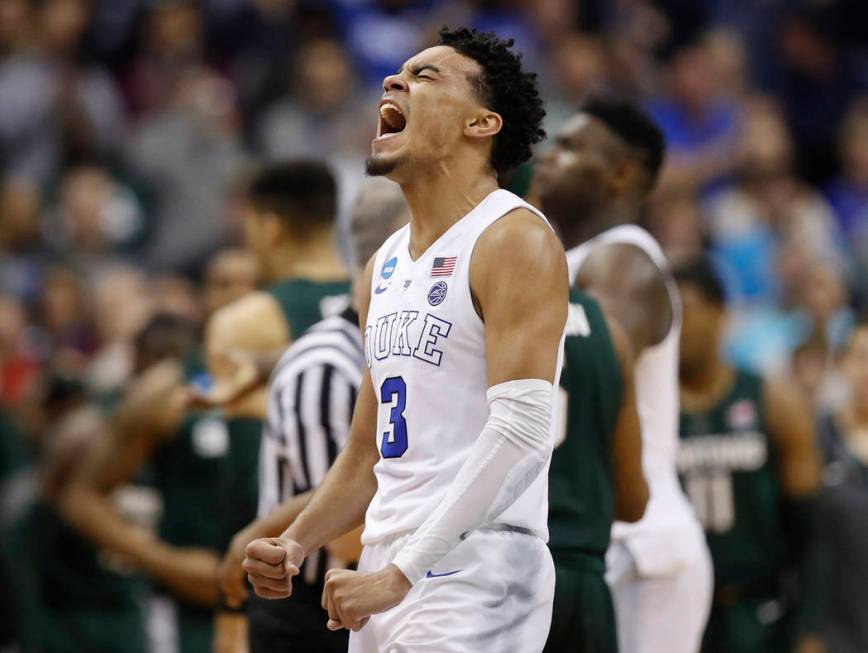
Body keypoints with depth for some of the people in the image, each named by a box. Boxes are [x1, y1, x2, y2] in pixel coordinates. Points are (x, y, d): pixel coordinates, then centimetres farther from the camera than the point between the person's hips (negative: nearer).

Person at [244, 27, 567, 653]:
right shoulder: (385, 266, 17)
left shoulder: (514, 240, -8)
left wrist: (400, 574, -22)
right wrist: (296, 544, 6)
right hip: (387, 578, 8)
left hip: (476, 576, -8)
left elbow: (520, 431, -19)